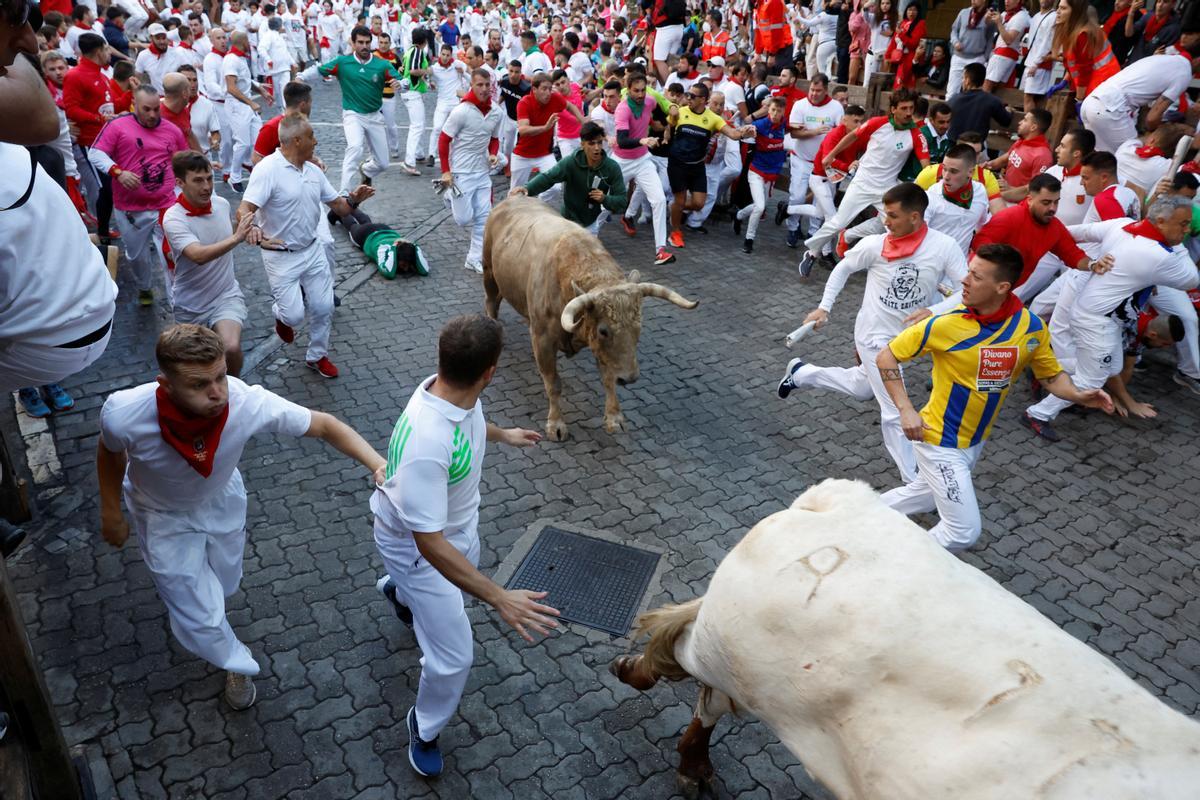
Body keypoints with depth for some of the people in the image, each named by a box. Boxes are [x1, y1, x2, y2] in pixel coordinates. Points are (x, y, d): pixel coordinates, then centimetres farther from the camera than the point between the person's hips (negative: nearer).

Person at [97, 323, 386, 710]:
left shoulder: (248, 402, -40)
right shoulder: (124, 414, -39)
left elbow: (323, 424, -27)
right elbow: (110, 451, -13)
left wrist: (377, 462, -43)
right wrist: (111, 514, 1)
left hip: (223, 502, 2)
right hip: (164, 517, -2)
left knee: (222, 584, 26)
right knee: (201, 617, 1)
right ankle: (237, 664, 35)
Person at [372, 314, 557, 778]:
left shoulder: (454, 392, -18)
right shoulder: (425, 445, -45)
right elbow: (429, 543, -40)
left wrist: (503, 435, 28)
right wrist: (499, 599, -41)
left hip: (458, 527, 8)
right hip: (418, 546, -8)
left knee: (461, 592, 35)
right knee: (453, 657, 1)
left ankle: (398, 591, 70)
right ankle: (425, 729, 33)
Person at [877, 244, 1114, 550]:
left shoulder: (1031, 327, -10)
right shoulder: (945, 324, -22)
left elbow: (1051, 374, 3)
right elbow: (886, 357, -13)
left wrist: (1079, 396, -18)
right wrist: (905, 410, -22)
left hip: (976, 440, 5)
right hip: (939, 440, -5)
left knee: (924, 498, 25)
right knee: (964, 530, -5)